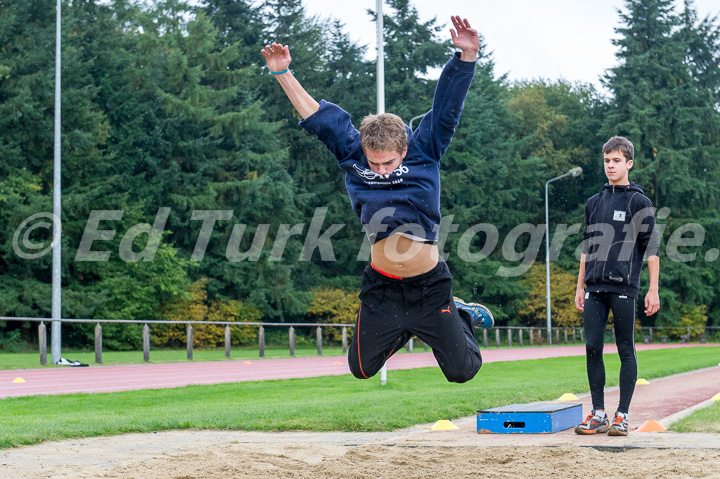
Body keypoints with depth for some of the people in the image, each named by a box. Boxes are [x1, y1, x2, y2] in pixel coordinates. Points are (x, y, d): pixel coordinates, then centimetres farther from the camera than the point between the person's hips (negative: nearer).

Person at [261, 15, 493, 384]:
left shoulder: (424, 152, -7)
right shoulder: (352, 156, -4)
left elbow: (447, 108, -10)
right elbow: (318, 115, 1)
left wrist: (466, 57, -21)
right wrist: (283, 74, 1)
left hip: (428, 285, -2)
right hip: (381, 285, 2)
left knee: (462, 371, 5)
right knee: (362, 367, 8)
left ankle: (461, 317, 37)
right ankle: (404, 332, 36)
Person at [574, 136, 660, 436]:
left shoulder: (639, 202, 2)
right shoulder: (594, 203, 17)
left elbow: (651, 248, -1)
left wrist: (653, 290, -6)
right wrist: (580, 287, 17)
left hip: (623, 287, -5)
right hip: (594, 288, 5)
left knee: (626, 351, 0)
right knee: (593, 349, 2)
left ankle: (622, 416, 5)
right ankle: (598, 414, 9)